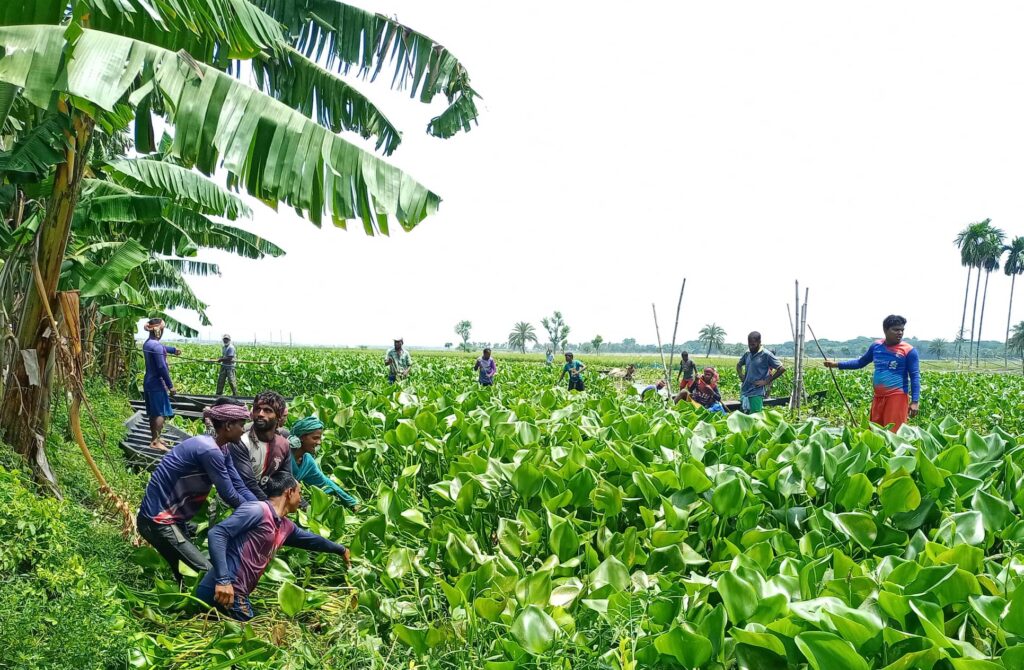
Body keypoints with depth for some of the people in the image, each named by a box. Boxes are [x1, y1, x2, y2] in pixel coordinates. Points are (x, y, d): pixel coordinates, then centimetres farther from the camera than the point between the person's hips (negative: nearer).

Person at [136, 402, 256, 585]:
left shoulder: (220, 449, 5)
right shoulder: (209, 451, -26)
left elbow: (240, 488, 6)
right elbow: (229, 495, -19)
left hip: (172, 517, 10)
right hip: (158, 520, -10)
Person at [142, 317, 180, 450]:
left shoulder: (147, 343, 11)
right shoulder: (156, 346, -20)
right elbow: (162, 367, -22)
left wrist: (173, 350, 52)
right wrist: (170, 386, -18)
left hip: (148, 382, 10)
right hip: (157, 384, -10)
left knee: (153, 413, 17)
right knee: (161, 413, -6)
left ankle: (155, 438, 25)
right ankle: (155, 442, -6)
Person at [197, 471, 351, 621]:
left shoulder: (286, 526, 17)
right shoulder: (257, 510, -11)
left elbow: (310, 539, 37)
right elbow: (216, 533, -18)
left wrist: (341, 550, 51)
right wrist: (223, 580, -26)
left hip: (238, 594, 9)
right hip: (223, 590, -9)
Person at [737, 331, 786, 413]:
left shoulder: (766, 354, -9)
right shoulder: (747, 353, 8)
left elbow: (782, 369, -10)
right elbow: (739, 365, 27)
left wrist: (766, 381, -11)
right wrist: (741, 377, 9)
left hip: (756, 393, -6)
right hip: (744, 392, 6)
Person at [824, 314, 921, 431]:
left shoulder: (908, 351, -6)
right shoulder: (876, 346, 9)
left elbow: (915, 377, -6)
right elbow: (860, 362, 23)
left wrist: (914, 401, -15)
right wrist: (836, 364, 16)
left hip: (897, 397, -6)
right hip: (878, 397, 6)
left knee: (894, 434, -9)